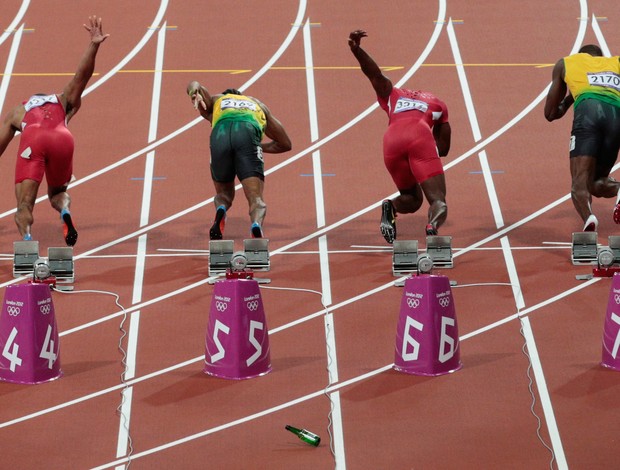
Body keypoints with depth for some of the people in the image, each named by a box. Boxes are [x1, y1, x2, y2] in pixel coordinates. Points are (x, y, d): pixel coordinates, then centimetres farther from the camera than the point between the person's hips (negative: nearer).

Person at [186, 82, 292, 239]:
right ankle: (256, 225, -39)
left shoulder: (216, 100, 40)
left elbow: (194, 85, 18)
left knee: (224, 194, 22)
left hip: (221, 134, 1)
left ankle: (220, 210, -13)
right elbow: (285, 144, 43)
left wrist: (194, 94, -3)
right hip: (248, 133, -1)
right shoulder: (257, 104, 42)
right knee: (256, 199, -5)